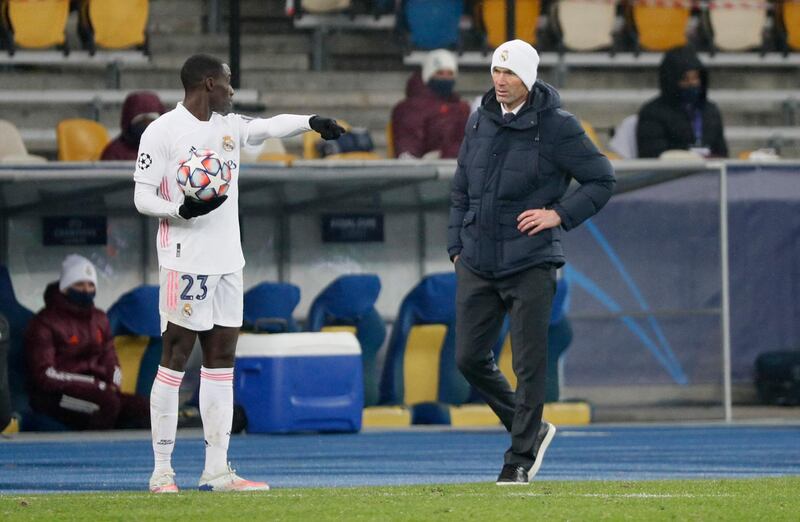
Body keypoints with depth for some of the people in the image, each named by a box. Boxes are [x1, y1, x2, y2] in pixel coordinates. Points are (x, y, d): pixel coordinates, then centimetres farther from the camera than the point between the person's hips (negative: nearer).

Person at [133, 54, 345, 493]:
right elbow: (143, 197, -8)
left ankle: (216, 470, 8)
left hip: (227, 260, 7)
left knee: (221, 360, 6)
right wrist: (183, 210, -25)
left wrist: (311, 122, -10)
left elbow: (269, 126, 7)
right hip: (185, 260, -7)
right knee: (175, 360, -5)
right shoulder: (162, 132, -6)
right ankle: (161, 470, -2)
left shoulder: (229, 126, 15)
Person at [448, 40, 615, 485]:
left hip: (530, 264, -6)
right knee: (470, 358, 6)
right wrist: (457, 246, 12)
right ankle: (531, 429, 24)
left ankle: (521, 458, 5)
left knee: (529, 365, -3)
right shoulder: (479, 122, 9)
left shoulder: (557, 127, -8)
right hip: (477, 264, 6)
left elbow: (603, 179, -2)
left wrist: (559, 214, -12)